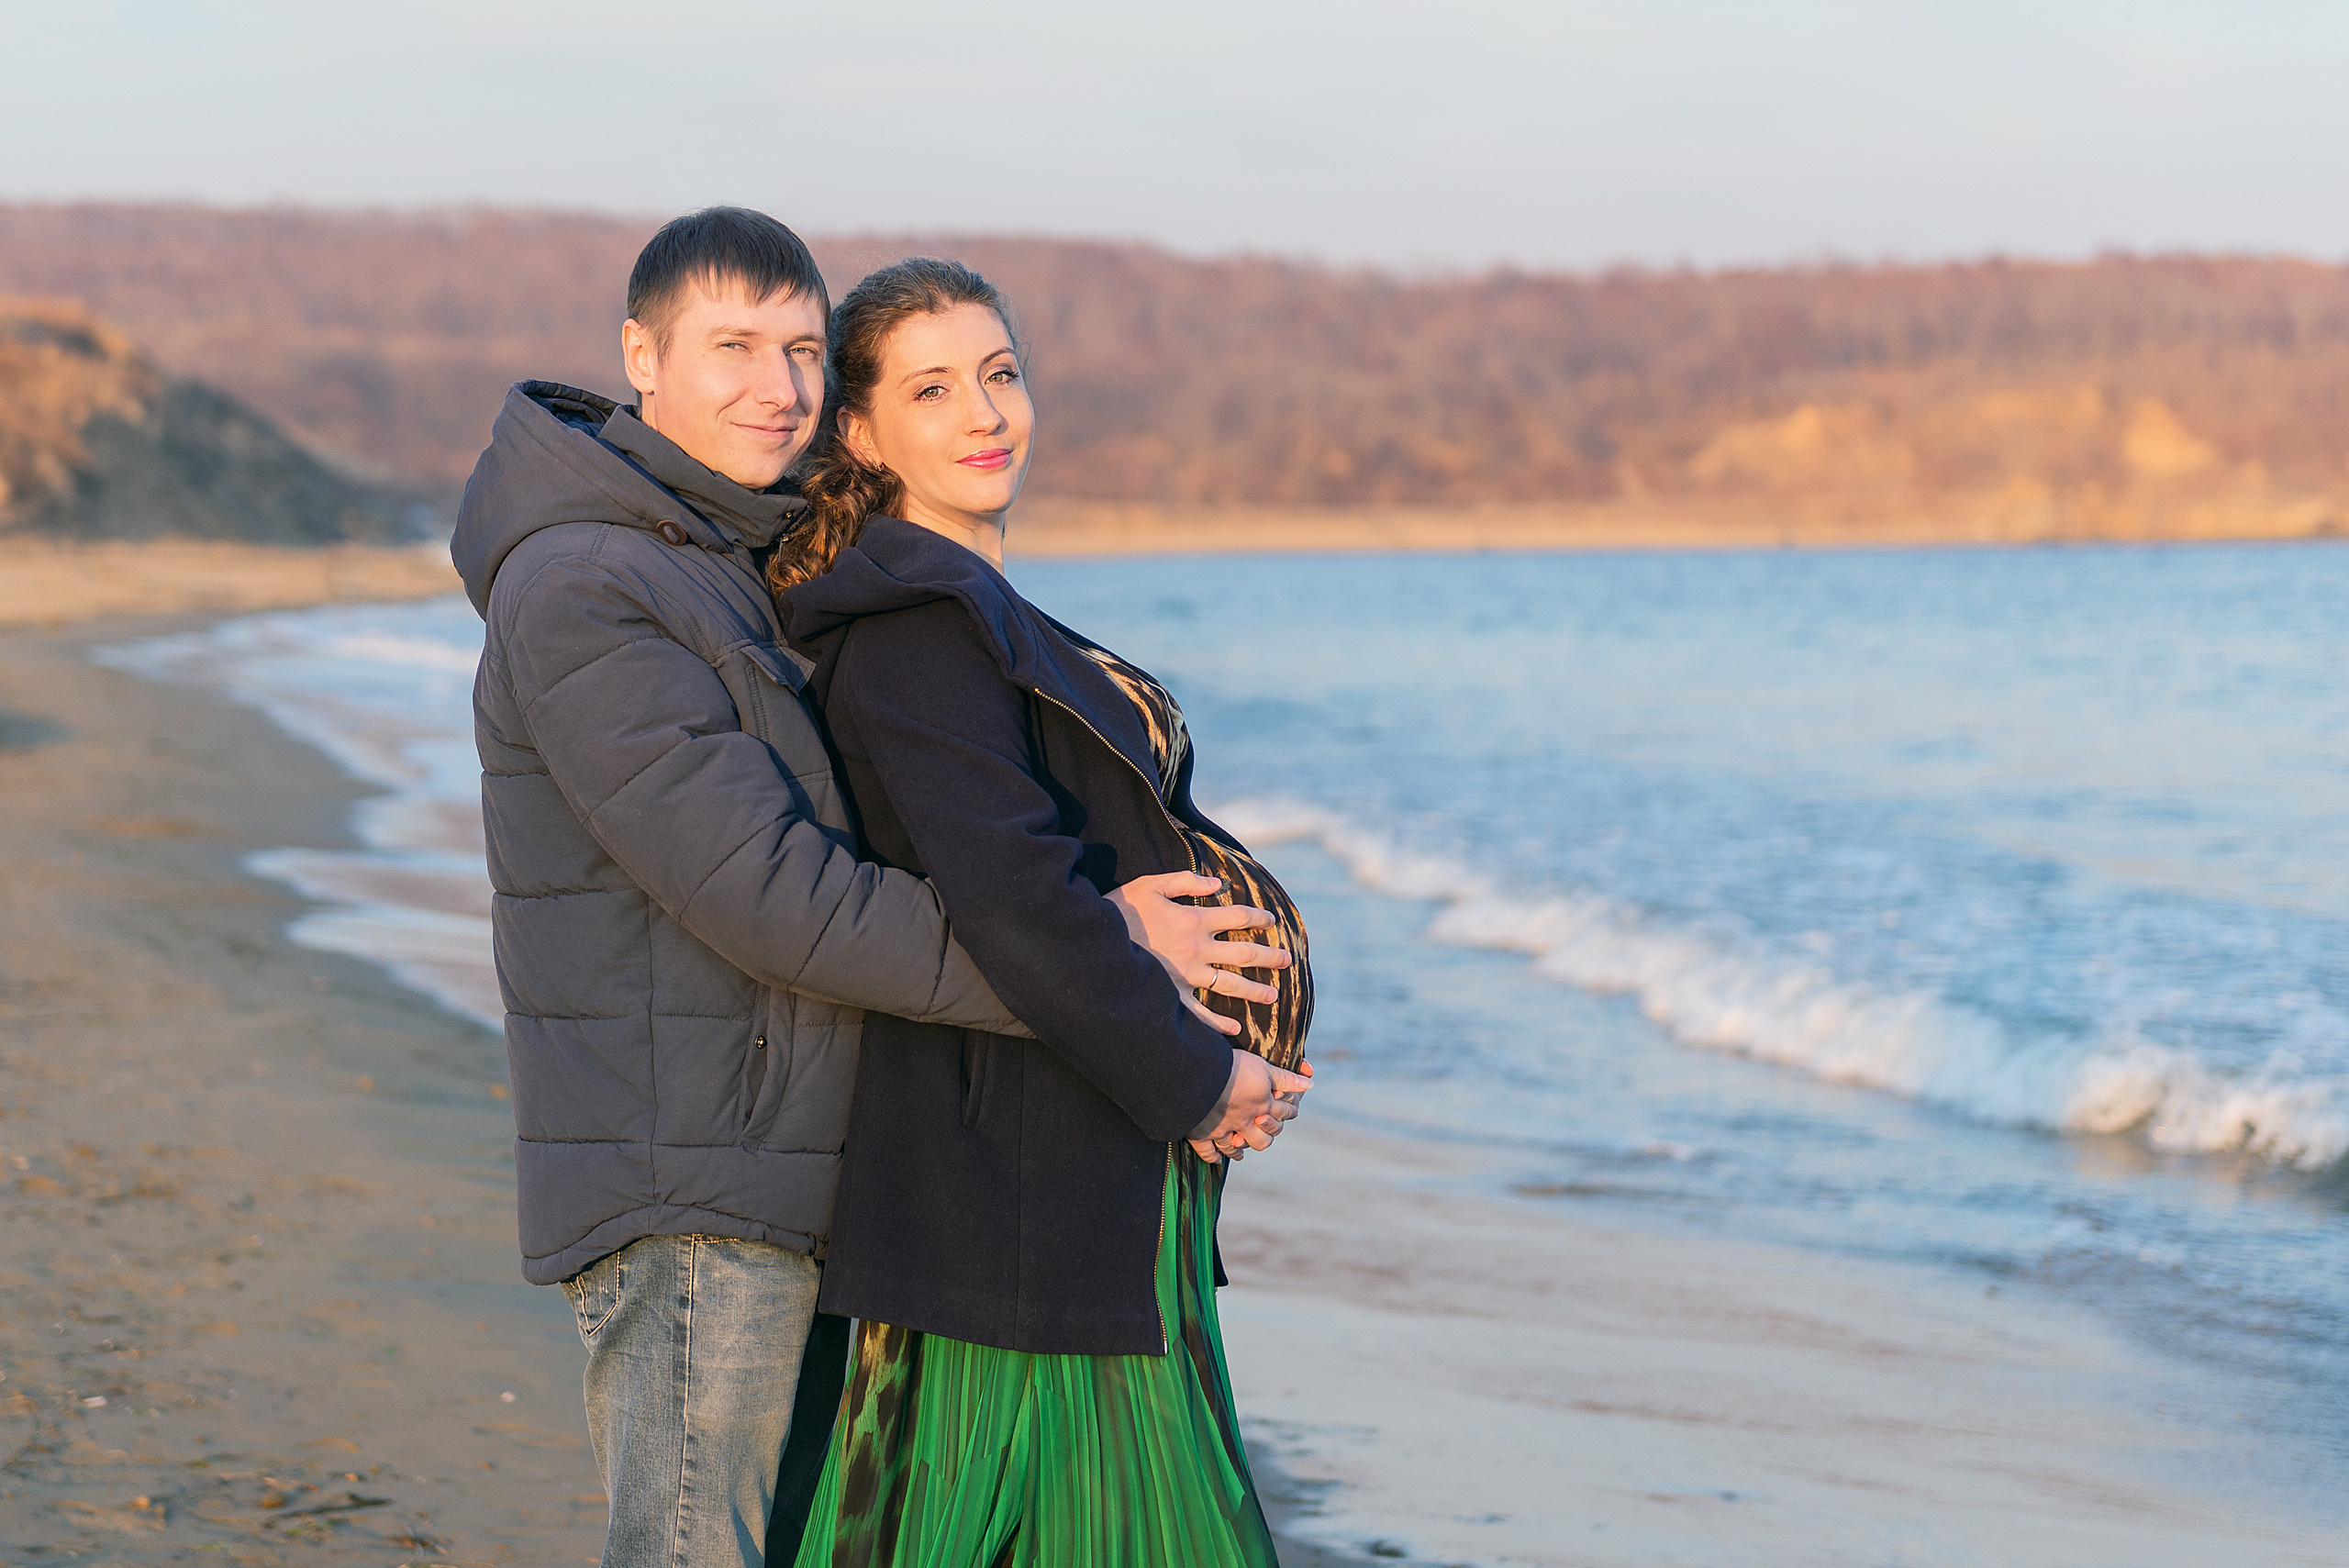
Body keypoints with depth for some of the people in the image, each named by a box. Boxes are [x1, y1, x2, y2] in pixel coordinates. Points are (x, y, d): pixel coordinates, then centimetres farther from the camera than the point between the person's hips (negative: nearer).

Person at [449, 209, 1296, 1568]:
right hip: (688, 1202, -10)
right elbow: (768, 895, -21)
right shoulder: (582, 593, -15)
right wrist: (1085, 957, -19)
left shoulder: (743, 566, 17)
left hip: (784, 1191, 10)